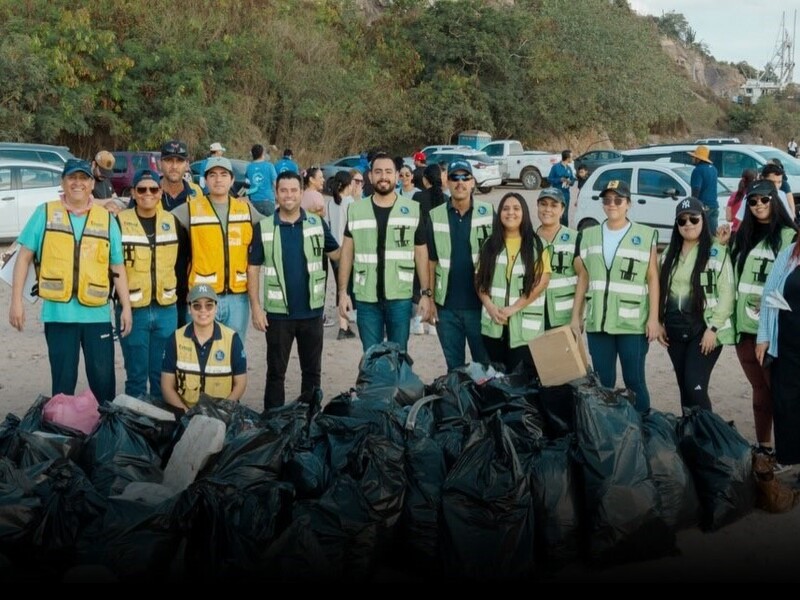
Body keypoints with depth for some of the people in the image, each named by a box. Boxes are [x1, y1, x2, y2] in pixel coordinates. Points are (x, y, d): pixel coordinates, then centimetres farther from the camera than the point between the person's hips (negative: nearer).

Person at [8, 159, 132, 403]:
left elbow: (117, 267, 10)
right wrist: (16, 301, -3)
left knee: (103, 379, 4)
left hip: (97, 313, 1)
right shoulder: (45, 213, 4)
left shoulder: (106, 219, 7)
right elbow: (24, 256, 4)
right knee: (63, 381, 7)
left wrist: (126, 307, 5)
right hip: (58, 312, -1)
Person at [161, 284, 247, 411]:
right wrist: (186, 412, -9)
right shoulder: (175, 340, 4)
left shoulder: (232, 339, 2)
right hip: (185, 414, 0)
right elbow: (167, 386, 6)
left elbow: (240, 383, 7)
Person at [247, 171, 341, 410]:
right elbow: (253, 268, -1)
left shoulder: (317, 223, 1)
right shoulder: (263, 228, -3)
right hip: (278, 312, -1)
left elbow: (338, 254, 8)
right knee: (276, 372, 9)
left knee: (312, 370, 13)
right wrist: (255, 307, -7)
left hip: (312, 310, 2)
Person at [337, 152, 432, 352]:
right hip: (366, 298, 1)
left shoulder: (413, 209, 1)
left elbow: (421, 254, 5)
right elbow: (347, 253, 7)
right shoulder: (355, 210, 4)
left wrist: (426, 293, 0)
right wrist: (343, 291, 1)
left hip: (400, 297, -1)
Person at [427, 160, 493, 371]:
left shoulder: (488, 213, -2)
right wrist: (429, 299, 0)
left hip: (480, 303, -1)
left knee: (485, 363, 9)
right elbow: (431, 262, 6)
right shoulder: (435, 217, 2)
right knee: (453, 365, 12)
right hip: (446, 306, 1)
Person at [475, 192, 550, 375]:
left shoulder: (536, 244, 1)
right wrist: (489, 305, -8)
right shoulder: (490, 244, 10)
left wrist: (514, 307, -13)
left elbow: (542, 280, -7)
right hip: (493, 322, 3)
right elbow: (479, 279, 9)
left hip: (524, 324, -3)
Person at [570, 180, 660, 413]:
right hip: (597, 322, 3)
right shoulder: (588, 235, 12)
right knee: (602, 382, 9)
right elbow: (583, 278, 13)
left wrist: (653, 318, -6)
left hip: (633, 323, -3)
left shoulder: (646, 236, 0)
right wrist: (575, 316, 10)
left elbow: (653, 279, -1)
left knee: (634, 381, 2)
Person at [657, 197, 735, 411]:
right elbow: (661, 290, 15)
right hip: (675, 331, 6)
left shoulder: (717, 252, -6)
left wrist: (713, 328, -16)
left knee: (695, 386, -14)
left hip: (703, 330, -5)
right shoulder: (670, 253, 12)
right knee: (684, 387, 10)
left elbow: (726, 294, -10)